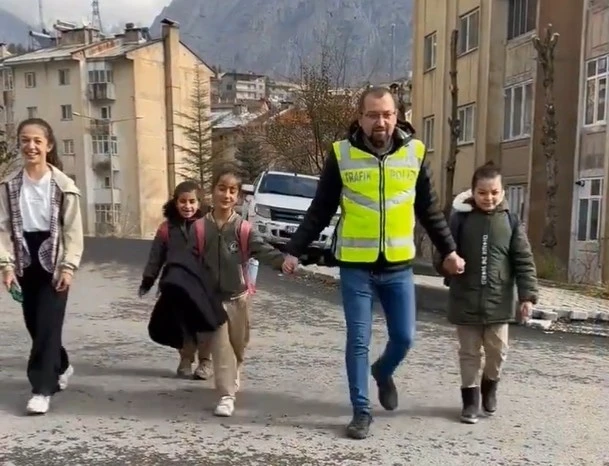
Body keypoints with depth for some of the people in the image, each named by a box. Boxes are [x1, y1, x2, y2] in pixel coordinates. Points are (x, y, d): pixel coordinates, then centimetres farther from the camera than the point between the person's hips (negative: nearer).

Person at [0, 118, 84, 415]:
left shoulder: (63, 185, -5)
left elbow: (73, 230, -6)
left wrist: (68, 266, -14)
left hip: (54, 262, -4)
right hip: (25, 263, 4)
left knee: (48, 325, -6)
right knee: (35, 325, 12)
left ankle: (42, 388, 2)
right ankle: (61, 367, 36)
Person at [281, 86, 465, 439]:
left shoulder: (414, 152, 1)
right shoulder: (341, 154, -4)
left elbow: (430, 210, 10)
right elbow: (319, 211, 1)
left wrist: (449, 250, 9)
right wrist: (295, 250, -3)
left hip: (399, 266, 2)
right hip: (355, 267, -2)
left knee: (404, 337, 9)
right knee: (358, 341, 4)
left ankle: (383, 373, 41)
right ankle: (361, 411, 19)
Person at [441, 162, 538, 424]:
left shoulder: (510, 222, -1)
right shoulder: (460, 219, -4)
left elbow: (524, 261, -1)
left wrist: (528, 295, -6)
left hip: (498, 302, 1)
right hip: (466, 301, -1)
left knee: (497, 350, 10)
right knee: (469, 352, 8)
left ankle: (489, 386, 37)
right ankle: (470, 399, 21)